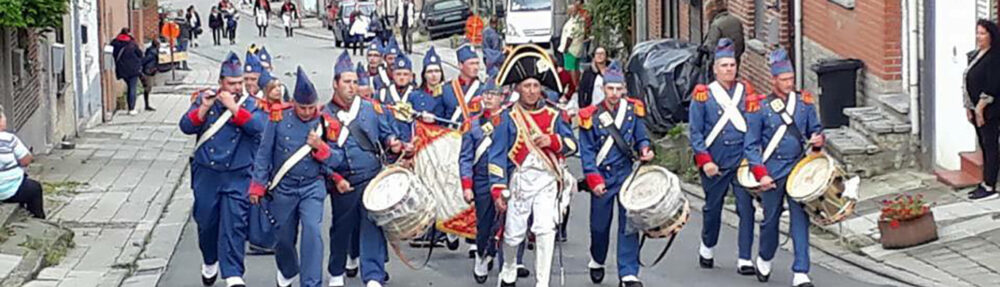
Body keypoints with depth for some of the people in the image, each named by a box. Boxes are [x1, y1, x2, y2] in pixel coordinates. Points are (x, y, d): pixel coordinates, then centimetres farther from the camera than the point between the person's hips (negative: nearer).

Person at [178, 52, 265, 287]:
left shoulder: (250, 104, 1)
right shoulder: (204, 99, 5)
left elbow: (258, 128, -17)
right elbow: (186, 126, -4)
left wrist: (233, 107, -20)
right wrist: (204, 108, -17)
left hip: (237, 177, -2)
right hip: (206, 173, 2)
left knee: (233, 223, -10)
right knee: (206, 221, 12)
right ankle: (209, 262, 37)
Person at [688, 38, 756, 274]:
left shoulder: (746, 93, 6)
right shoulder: (703, 95, 0)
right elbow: (695, 132, -1)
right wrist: (704, 161, -10)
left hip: (742, 162, 1)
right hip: (715, 164, -1)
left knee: (746, 209, -6)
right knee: (713, 208, 13)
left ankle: (744, 259, -1)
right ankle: (707, 248, 38)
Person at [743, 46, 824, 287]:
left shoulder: (804, 102, 5)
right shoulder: (759, 107, -4)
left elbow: (815, 130, 16)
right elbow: (751, 146, -2)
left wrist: (818, 140, -9)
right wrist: (760, 174, -10)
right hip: (772, 173, -2)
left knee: (800, 219, -6)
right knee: (771, 219, 10)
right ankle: (764, 260, 37)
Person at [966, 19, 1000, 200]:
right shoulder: (975, 55, 13)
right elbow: (968, 83, 15)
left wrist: (980, 108, -16)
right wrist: (969, 107, 9)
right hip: (976, 109, 9)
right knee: (984, 146, 12)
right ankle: (985, 183, 18)